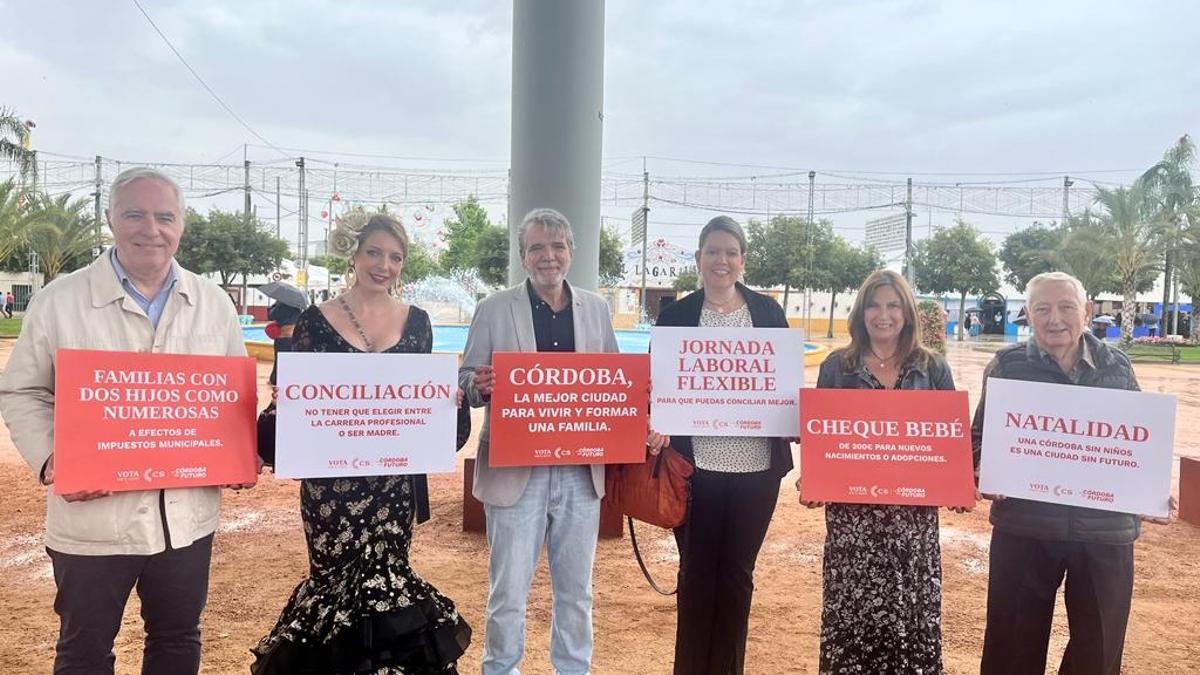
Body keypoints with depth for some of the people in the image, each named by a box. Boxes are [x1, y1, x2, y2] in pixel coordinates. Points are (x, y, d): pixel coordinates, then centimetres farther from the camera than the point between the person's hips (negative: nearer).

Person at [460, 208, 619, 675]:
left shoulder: (596, 308, 8)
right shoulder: (493, 309, -1)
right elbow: (468, 381, 1)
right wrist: (481, 385, -23)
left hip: (581, 470, 3)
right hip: (516, 470, -3)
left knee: (576, 589, 15)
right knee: (507, 590, 6)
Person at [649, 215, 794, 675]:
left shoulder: (768, 311, 5)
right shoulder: (676, 315, 2)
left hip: (756, 466, 1)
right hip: (696, 464, -1)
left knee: (737, 573, 12)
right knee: (697, 572, 9)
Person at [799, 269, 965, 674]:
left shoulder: (933, 369, 6)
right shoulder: (837, 366, 4)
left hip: (914, 511, 1)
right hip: (850, 510, -1)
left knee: (911, 611, 4)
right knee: (850, 611, 3)